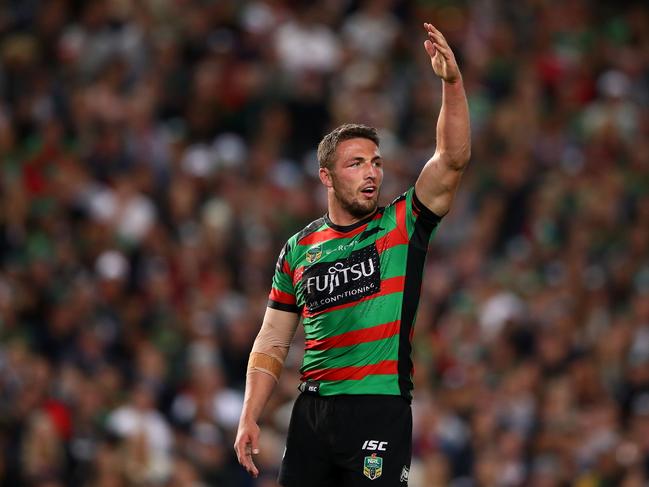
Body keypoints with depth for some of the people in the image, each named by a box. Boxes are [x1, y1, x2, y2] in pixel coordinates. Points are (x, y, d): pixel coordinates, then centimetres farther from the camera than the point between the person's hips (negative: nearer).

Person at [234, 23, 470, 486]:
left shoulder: (402, 226, 3)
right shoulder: (299, 249, 12)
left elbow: (453, 160, -10)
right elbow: (272, 344, 15)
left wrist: (452, 82, -22)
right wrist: (249, 418, 5)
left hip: (380, 409, -3)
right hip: (311, 410, 3)